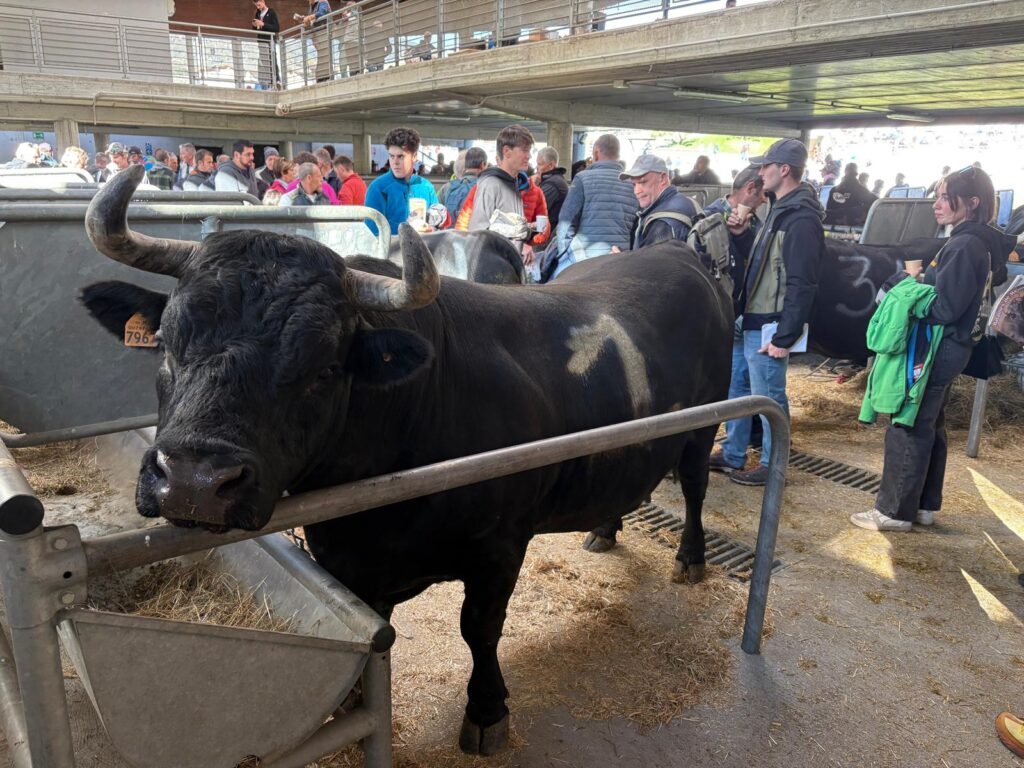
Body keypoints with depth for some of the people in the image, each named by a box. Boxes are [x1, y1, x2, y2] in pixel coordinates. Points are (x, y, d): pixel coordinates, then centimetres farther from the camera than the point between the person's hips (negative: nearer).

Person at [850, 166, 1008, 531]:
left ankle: (894, 511, 7)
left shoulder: (965, 246, -19)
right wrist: (916, 279, 0)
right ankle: (925, 505, 28)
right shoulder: (969, 243, 13)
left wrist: (912, 284, -9)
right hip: (942, 351, 10)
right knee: (928, 429, 17)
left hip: (937, 352, -10)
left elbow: (944, 308, -22)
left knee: (907, 431, -3)